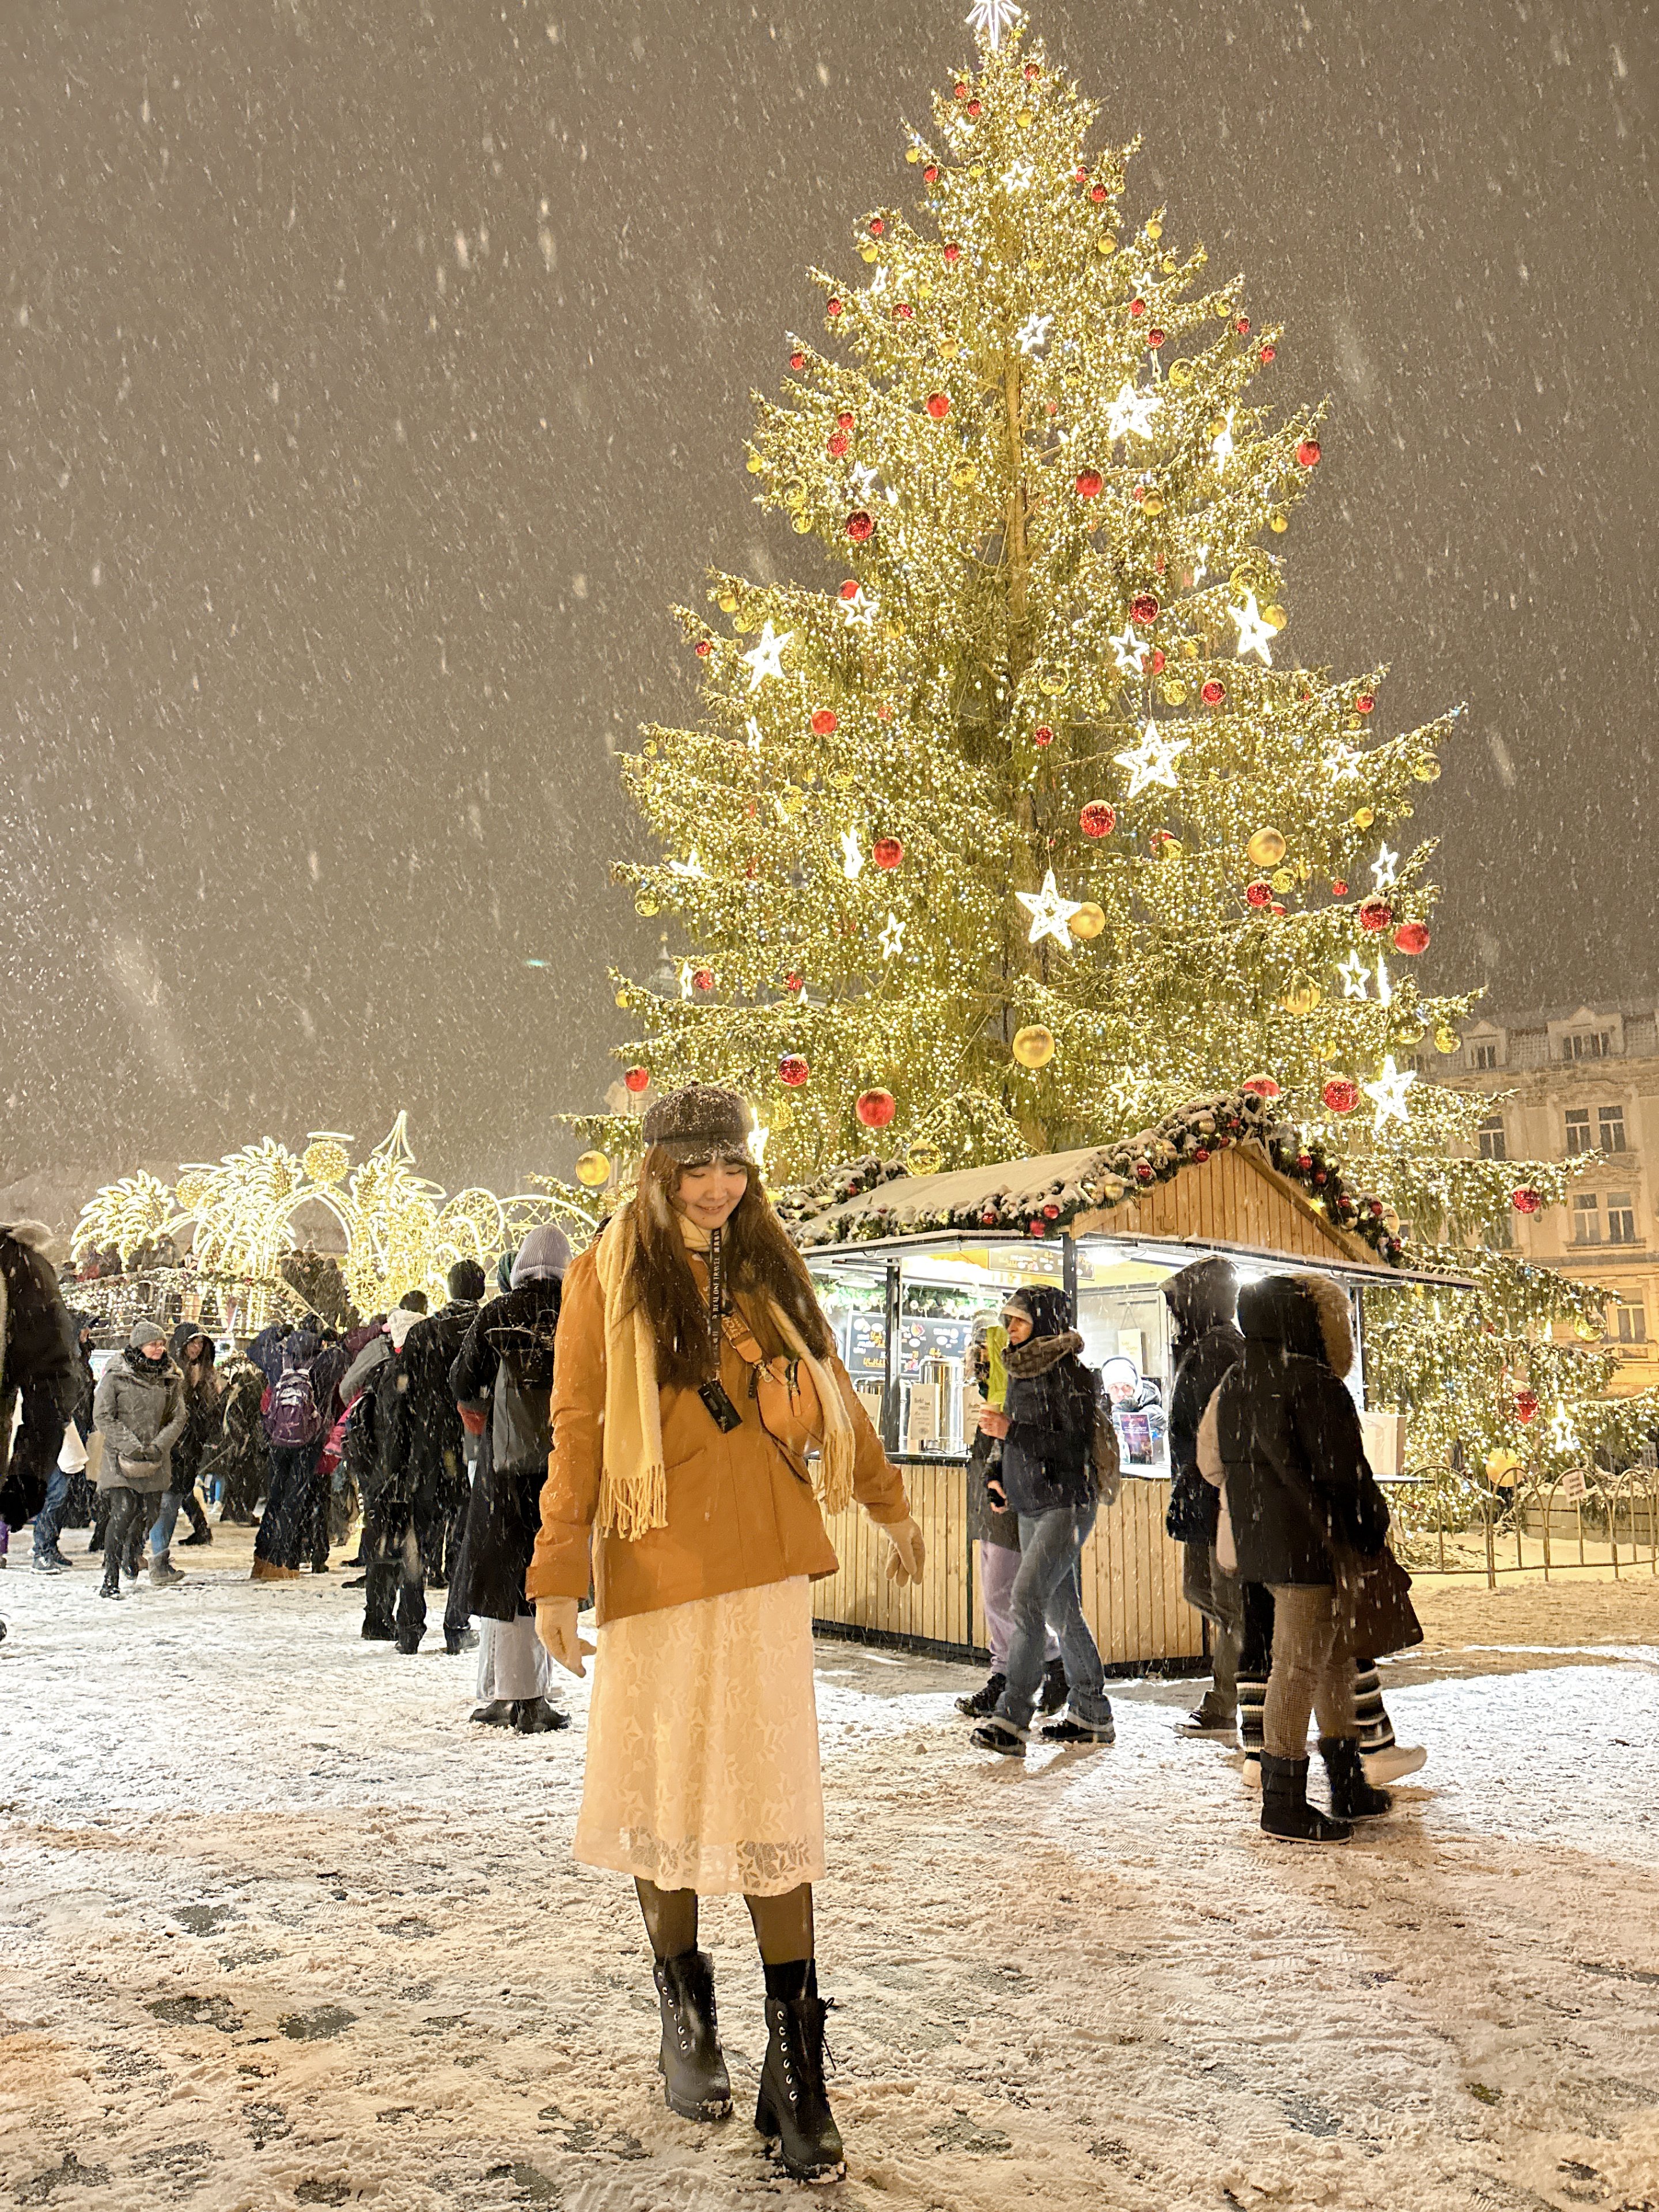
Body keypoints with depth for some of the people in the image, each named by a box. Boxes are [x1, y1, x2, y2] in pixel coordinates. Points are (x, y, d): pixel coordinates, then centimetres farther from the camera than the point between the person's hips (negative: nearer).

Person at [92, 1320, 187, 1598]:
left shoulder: (171, 1378, 9)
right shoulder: (116, 1375, -1)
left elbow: (177, 1418, 8)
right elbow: (103, 1416, -5)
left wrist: (158, 1446, -8)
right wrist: (132, 1446, -13)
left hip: (156, 1459, 4)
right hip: (122, 1459, -4)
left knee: (147, 1515, 1)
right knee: (123, 1514, -13)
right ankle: (110, 1580, -6)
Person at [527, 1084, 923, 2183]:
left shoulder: (769, 1268, 8)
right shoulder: (607, 1277, -2)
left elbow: (830, 1390, 17)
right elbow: (577, 1432, -4)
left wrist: (892, 1505, 23)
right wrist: (557, 1575, -9)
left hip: (765, 1564, 2)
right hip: (656, 1564, -2)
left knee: (773, 1794, 2)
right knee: (665, 1784, 10)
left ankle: (796, 2061, 10)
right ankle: (687, 2013, 31)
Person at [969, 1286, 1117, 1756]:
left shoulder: (1070, 1374, -12)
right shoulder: (1020, 1373, 14)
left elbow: (1074, 1446, -19)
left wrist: (1011, 1431, -23)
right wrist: (1000, 1480, 11)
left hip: (1067, 1503, -9)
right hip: (1031, 1505, 9)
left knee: (1027, 1595, -18)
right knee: (1060, 1609, 12)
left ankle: (1010, 1719, -18)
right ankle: (1092, 1716, 23)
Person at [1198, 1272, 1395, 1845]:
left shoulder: (1237, 1382, 10)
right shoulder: (1314, 1384, -16)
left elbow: (1213, 1461, 16)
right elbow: (1344, 1473, -16)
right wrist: (1372, 1532, -5)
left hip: (1259, 1538, 9)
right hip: (1309, 1545, -9)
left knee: (1335, 1654, 20)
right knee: (1300, 1665, -2)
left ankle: (1349, 1787, 30)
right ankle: (1284, 1806, 4)